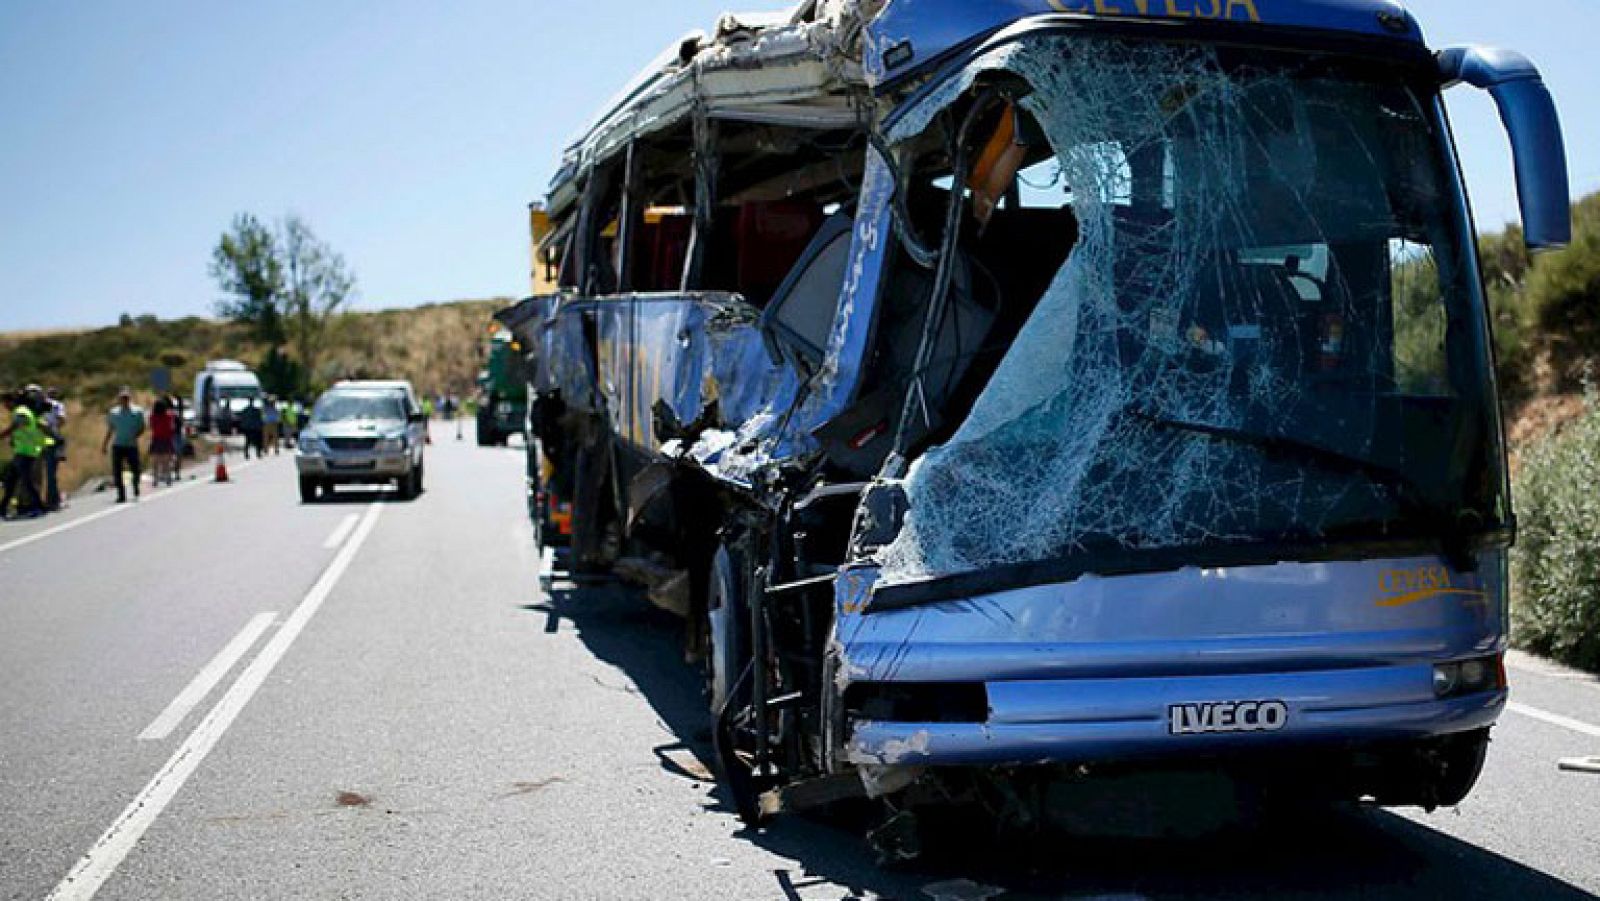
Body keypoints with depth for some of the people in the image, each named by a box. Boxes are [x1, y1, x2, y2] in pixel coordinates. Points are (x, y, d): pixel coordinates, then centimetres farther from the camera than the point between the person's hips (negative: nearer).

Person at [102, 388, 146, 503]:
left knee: (136, 470, -4)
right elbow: (110, 431, 16)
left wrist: (134, 436, -14)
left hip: (132, 445, -2)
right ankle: (121, 495, 5)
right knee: (116, 472, -3)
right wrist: (104, 445, 12)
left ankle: (136, 489, 24)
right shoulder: (113, 412, 10)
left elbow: (142, 428, 4)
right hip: (117, 446, 2)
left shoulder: (138, 411, 3)